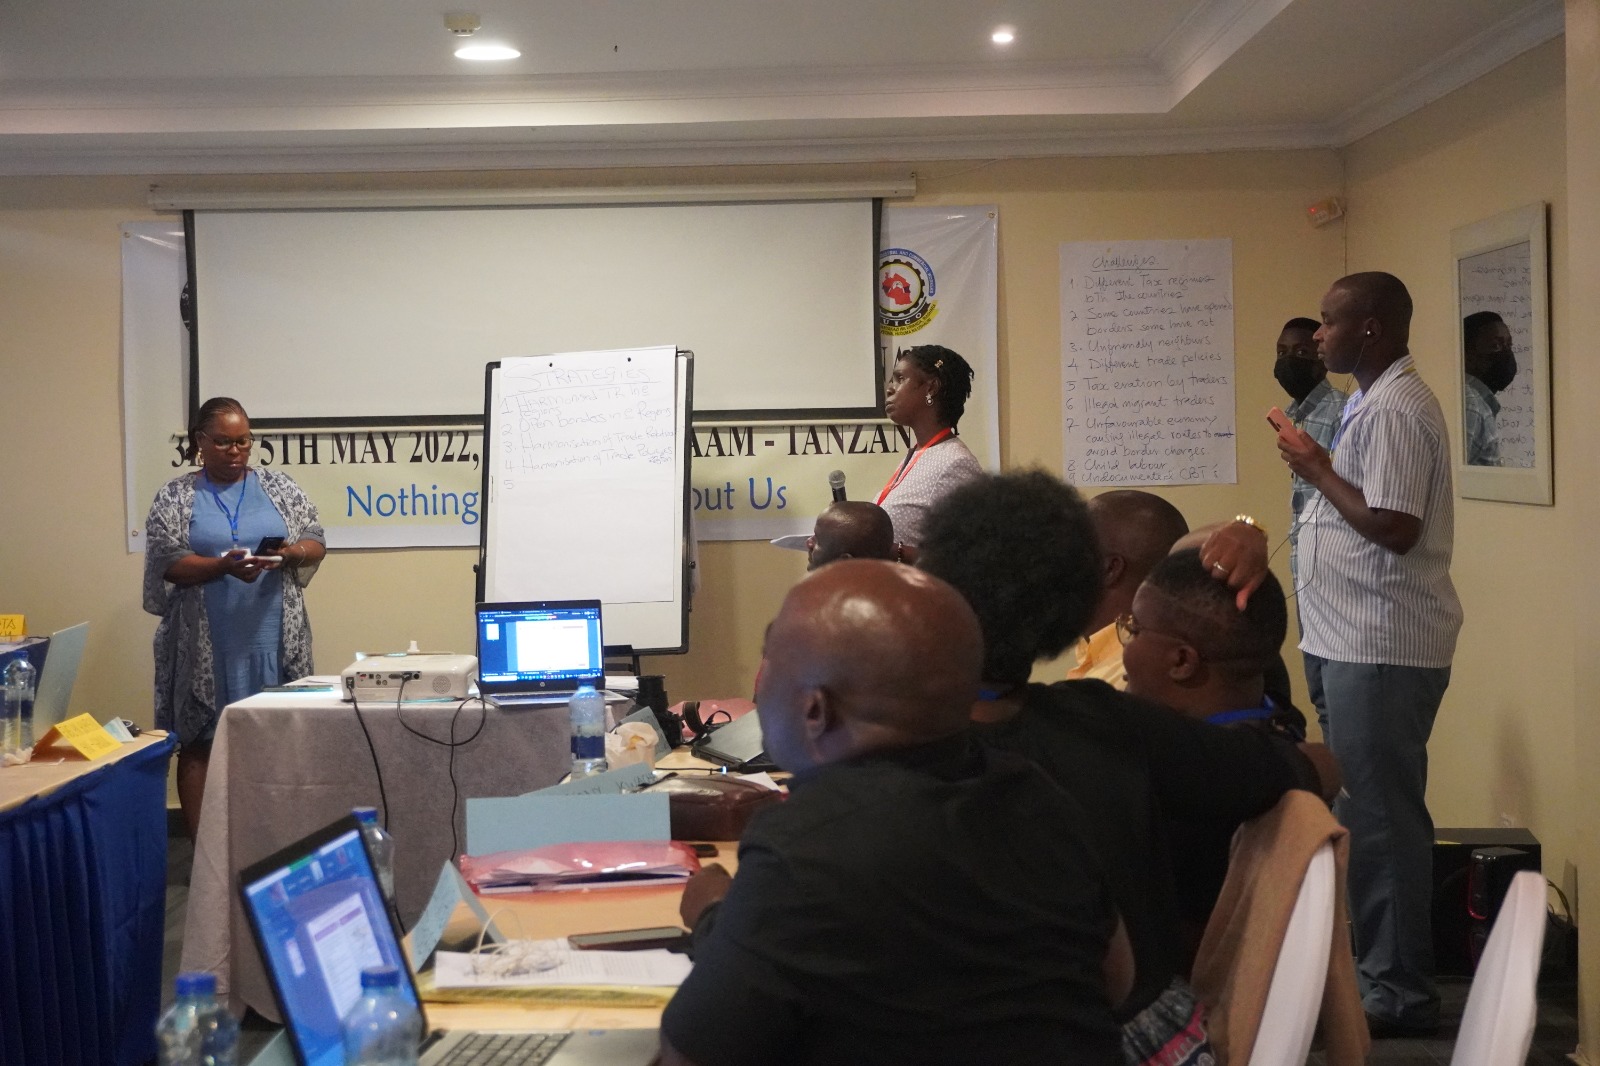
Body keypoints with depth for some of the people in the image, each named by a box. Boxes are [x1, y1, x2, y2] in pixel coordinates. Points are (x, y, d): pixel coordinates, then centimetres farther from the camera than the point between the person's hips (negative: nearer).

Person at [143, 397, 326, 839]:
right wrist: (223, 566, -23)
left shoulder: (278, 486, 8)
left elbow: (315, 542, 6)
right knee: (199, 741, 1)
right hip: (206, 645, -1)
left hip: (271, 639, 2)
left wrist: (290, 554, -17)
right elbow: (167, 563, -7)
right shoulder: (176, 496, 2)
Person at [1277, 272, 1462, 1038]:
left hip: (1381, 649, -11)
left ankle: (1400, 991, 5)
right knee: (1366, 810, 16)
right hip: (1359, 643, 11)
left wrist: (1318, 470, -14)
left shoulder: (1393, 410, -17)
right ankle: (1378, 965, 26)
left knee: (1379, 815, -4)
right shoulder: (1377, 402, 16)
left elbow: (1395, 527, -23)